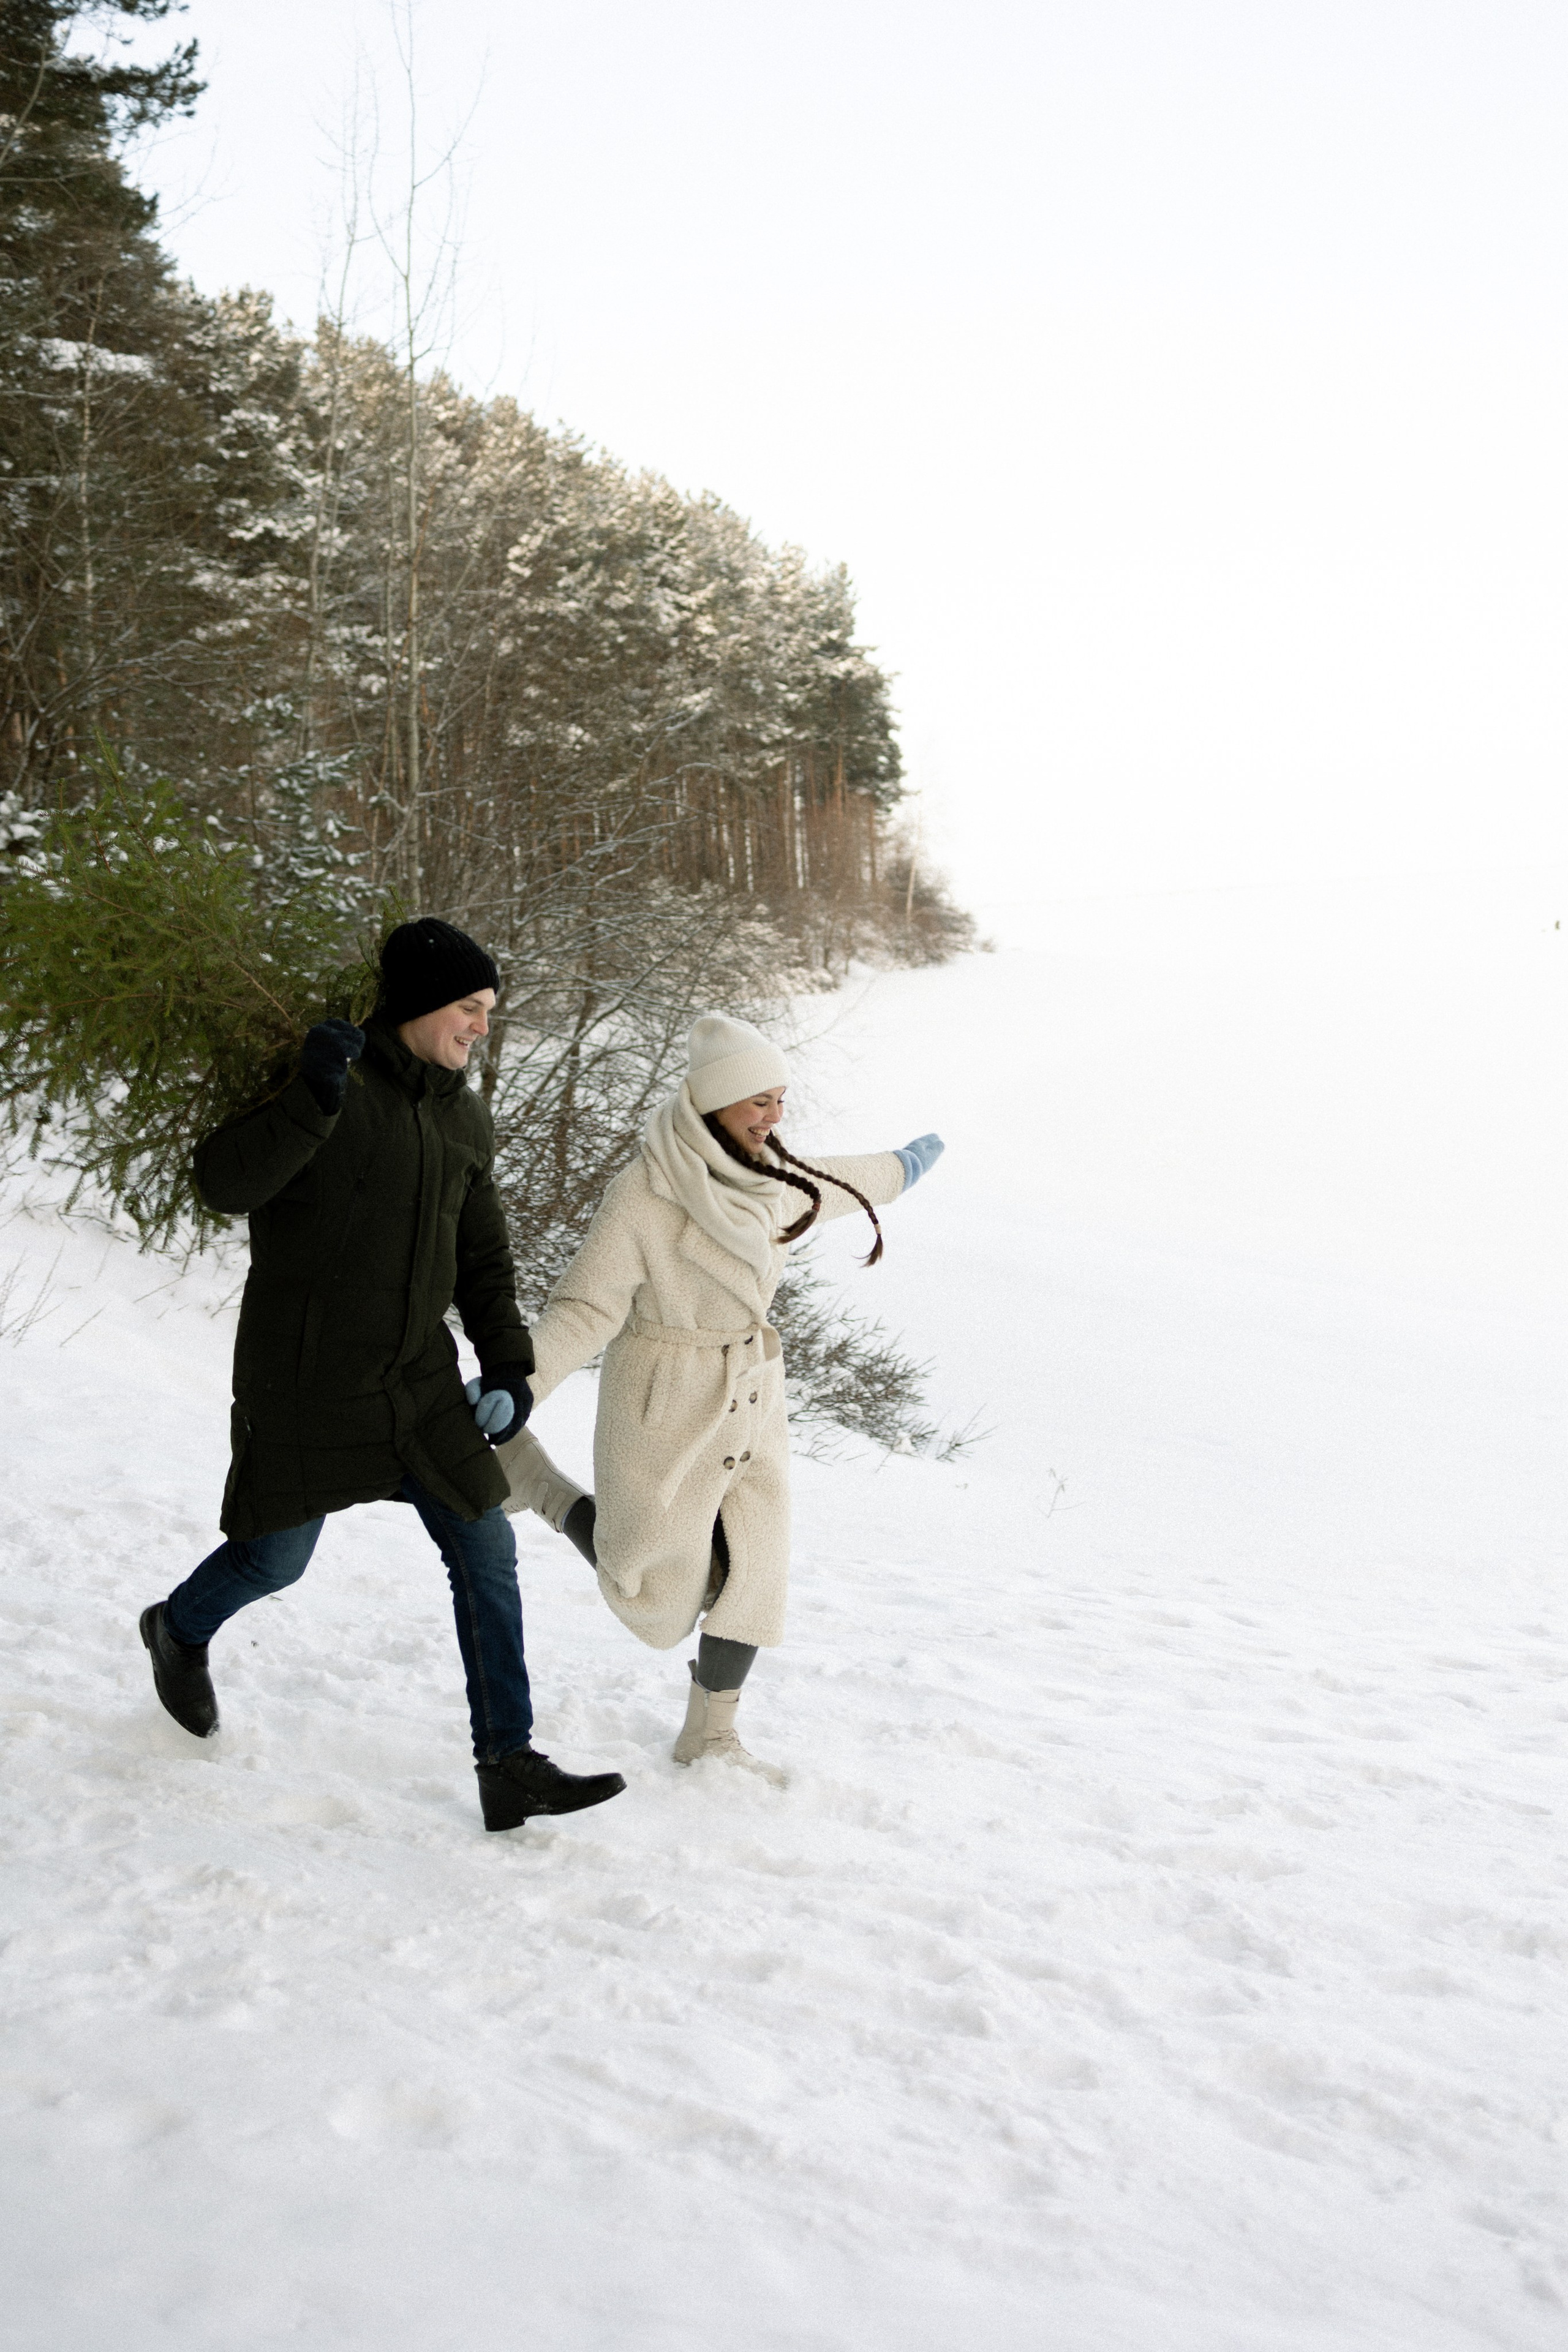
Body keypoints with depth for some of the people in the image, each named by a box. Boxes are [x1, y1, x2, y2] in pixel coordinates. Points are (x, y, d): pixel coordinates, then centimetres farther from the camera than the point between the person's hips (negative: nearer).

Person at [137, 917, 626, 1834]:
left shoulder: (462, 1117, 9)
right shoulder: (332, 1085, -11)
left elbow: (484, 1260, 15)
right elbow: (224, 1184, -21)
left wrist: (509, 1367, 5)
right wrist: (313, 1099, -33)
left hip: (419, 1376, 6)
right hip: (306, 1375, -6)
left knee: (487, 1550, 0)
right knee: (277, 1559, 7)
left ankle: (509, 1763, 7)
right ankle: (180, 1631, 43)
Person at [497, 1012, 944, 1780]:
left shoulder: (775, 1180, 1)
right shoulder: (645, 1194, -21)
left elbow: (840, 1183, 24)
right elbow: (586, 1308, -23)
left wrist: (899, 1168, 42)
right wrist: (516, 1385, -36)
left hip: (752, 1406, 6)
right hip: (666, 1412, -6)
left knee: (753, 1573, 5)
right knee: (660, 1591, 5)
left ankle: (710, 1734, 23)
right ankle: (528, 1474, 22)